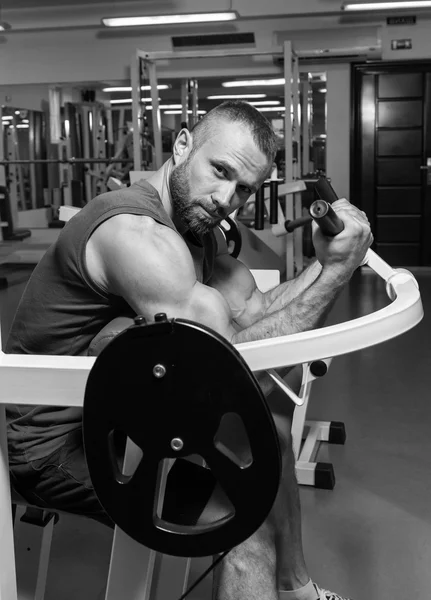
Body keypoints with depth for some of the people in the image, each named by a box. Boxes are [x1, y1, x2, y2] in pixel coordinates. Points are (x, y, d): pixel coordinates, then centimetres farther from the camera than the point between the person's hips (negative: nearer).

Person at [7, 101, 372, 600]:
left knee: (272, 415, 13)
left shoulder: (193, 222, 4)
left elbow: (248, 314, 0)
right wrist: (333, 274, -27)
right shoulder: (136, 232, -27)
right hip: (56, 442, -10)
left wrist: (323, 264, -14)